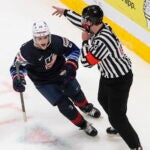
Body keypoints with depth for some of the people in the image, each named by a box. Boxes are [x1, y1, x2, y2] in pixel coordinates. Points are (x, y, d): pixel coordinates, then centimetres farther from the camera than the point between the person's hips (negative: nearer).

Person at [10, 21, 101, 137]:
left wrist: (71, 65, -23)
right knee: (65, 105, -7)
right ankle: (83, 125, 18)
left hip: (62, 73, 3)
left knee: (77, 95, 21)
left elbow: (73, 49, -10)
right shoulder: (26, 51, -32)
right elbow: (17, 66, -16)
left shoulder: (57, 41, -28)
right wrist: (17, 79, -35)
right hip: (44, 82, -2)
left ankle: (87, 108, 57)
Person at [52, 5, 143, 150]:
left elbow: (87, 61, -29)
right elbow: (83, 23, 10)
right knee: (103, 100, 32)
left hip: (119, 80, -10)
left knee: (116, 117, -4)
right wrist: (65, 12, 18)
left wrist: (85, 41, -17)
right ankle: (119, 126, 54)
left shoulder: (102, 41, -37)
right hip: (108, 74, 10)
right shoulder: (99, 26, -10)